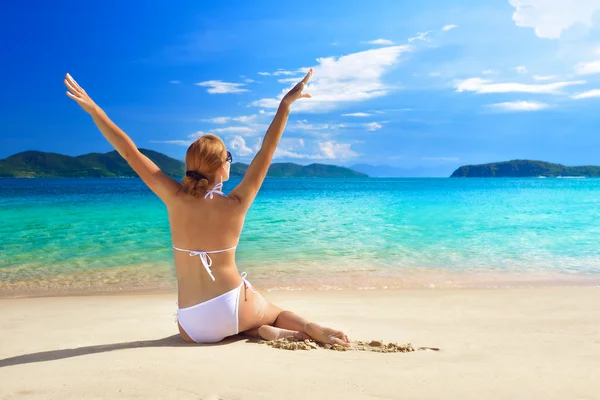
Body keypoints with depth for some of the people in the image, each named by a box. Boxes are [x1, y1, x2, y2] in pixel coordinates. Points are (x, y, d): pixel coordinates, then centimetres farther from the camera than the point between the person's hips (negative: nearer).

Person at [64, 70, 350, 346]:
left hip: (193, 327, 1)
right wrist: (285, 104, -1)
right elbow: (266, 151, -3)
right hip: (234, 309, 0)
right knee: (277, 313, 32)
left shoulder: (176, 199, -8)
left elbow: (129, 152, -5)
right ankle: (308, 329, -6)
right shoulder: (236, 204, -10)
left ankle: (260, 331, 6)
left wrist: (92, 108, 2)